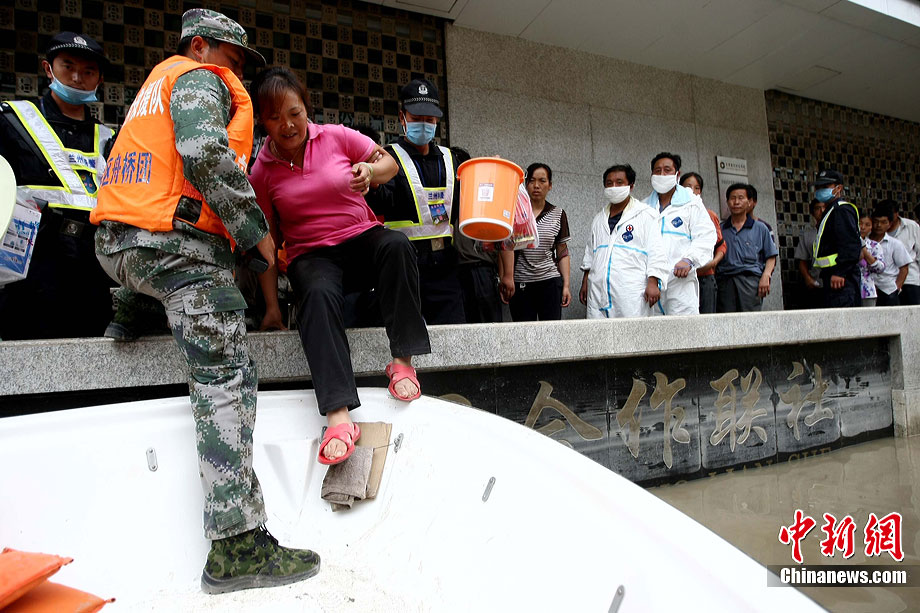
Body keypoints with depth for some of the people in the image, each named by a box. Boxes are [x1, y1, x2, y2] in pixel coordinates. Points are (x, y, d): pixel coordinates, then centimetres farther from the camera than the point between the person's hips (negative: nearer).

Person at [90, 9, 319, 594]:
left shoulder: (157, 82, 31)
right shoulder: (201, 78, 1)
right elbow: (205, 154, -19)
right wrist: (256, 229, -14)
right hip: (178, 244, -10)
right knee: (228, 376, -13)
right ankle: (238, 545, -13)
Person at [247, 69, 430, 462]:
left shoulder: (336, 137, 2)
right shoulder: (262, 171, 3)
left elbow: (390, 163, 11)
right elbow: (267, 240, 5)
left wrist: (370, 171, -16)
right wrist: (272, 305, 1)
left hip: (362, 240, 1)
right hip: (311, 256, -1)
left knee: (397, 244, -34)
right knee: (318, 295, -36)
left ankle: (402, 359, -27)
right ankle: (338, 415, -43)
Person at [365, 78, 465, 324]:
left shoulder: (448, 159, 17)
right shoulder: (392, 156, 2)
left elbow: (458, 209, 17)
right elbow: (382, 204, -15)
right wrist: (374, 184, -37)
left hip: (444, 260, 5)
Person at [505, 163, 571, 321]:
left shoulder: (558, 214, 9)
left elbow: (563, 253, 11)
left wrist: (566, 285, 4)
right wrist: (504, 277, -6)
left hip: (550, 282, 1)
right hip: (519, 284, -1)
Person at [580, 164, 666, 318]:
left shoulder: (645, 215, 5)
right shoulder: (599, 220, 22)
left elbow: (656, 251, -2)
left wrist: (653, 283, -12)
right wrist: (585, 283, 18)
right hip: (598, 292, 4)